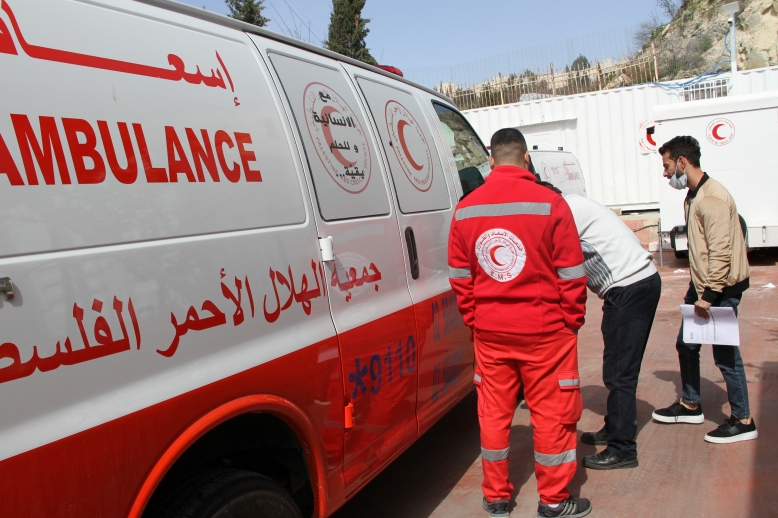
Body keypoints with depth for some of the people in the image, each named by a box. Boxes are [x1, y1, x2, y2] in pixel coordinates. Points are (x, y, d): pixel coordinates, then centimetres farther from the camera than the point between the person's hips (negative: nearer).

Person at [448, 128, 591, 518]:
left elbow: (459, 276, 4)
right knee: (551, 412, 11)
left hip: (489, 330, 4)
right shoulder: (550, 204, -11)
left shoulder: (465, 209, 0)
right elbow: (571, 274, -7)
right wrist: (572, 320, 7)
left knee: (493, 411, 14)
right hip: (544, 329, -3)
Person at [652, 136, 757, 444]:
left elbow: (721, 252, -24)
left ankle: (743, 421, 15)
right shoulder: (693, 196, 11)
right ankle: (690, 406, 30)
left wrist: (709, 295, -23)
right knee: (686, 345, 15)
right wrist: (698, 289, 17)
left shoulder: (712, 198, -20)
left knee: (725, 355, 0)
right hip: (702, 285, 10)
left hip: (721, 289, -10)